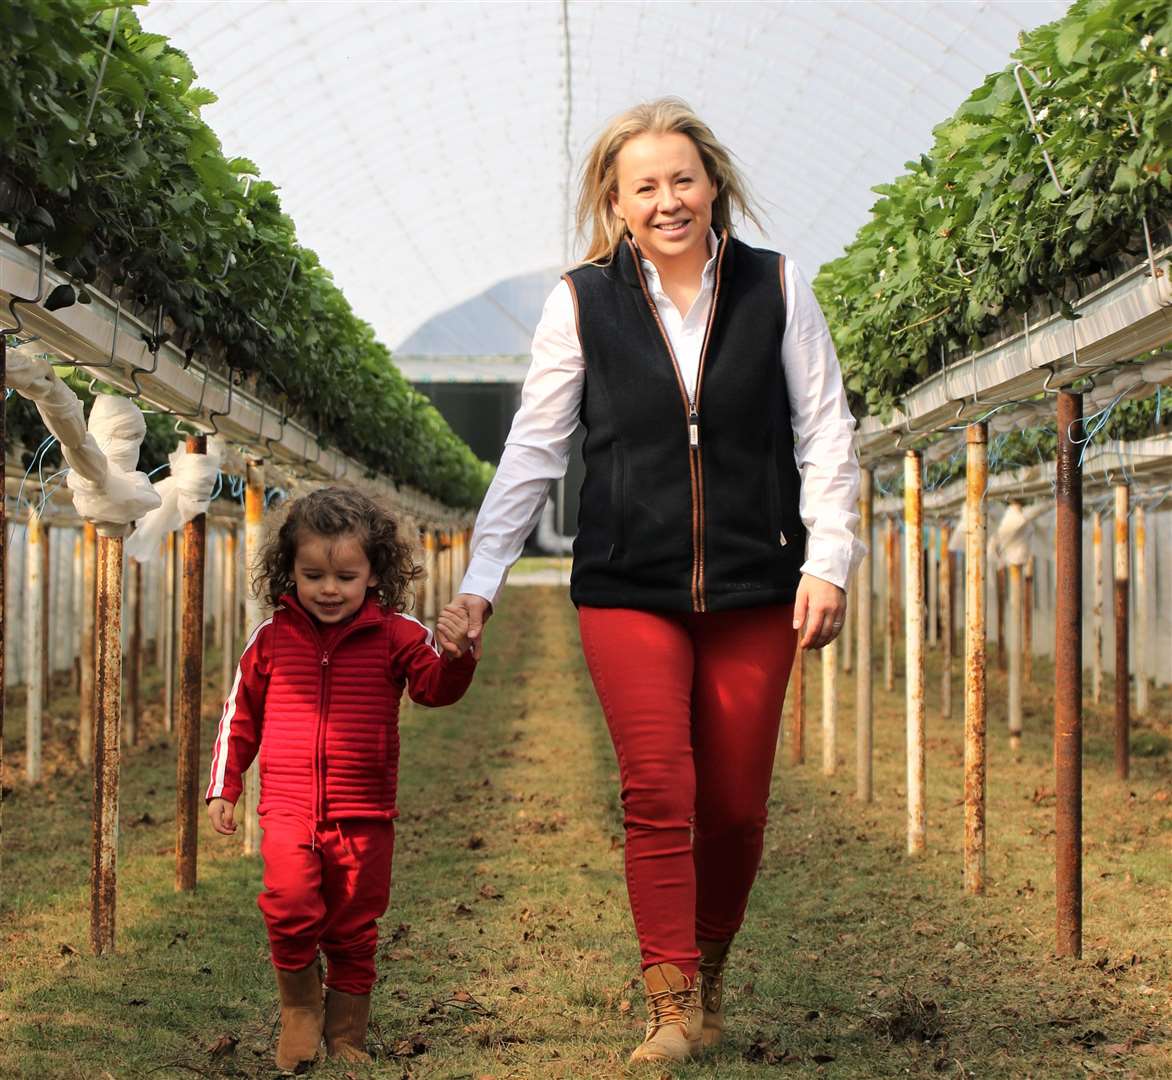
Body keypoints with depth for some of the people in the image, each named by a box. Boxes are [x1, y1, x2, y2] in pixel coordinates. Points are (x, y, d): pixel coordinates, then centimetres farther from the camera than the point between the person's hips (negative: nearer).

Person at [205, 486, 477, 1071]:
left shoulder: (395, 634, -1)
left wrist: (455, 655, -34)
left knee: (354, 931, 9)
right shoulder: (272, 638, 3)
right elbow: (239, 714, 14)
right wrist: (222, 788, 14)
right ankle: (299, 1010, 4)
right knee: (289, 905, -21)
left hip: (364, 814, 0)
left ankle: (346, 1034, 27)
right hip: (287, 809, 0)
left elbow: (435, 688, -13)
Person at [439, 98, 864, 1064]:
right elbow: (532, 450, 4)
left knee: (735, 805, 6)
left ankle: (709, 976, 27)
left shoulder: (776, 288, 2)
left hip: (754, 590, 1)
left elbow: (826, 433, 5)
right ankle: (673, 1008, 0)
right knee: (658, 794, -9)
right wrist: (481, 583, 1)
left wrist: (828, 559, -5)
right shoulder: (582, 303, 1)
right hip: (628, 589, -1)